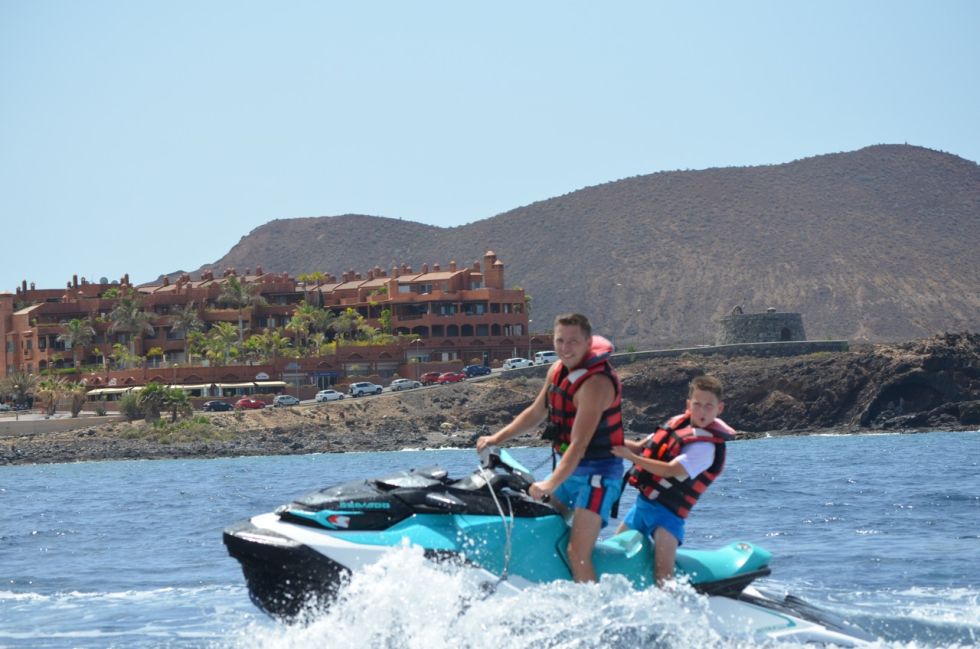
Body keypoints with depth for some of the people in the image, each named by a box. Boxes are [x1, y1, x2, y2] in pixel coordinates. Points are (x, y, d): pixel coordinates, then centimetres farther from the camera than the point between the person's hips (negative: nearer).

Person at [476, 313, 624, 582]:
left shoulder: (595, 382, -22)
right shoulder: (558, 370, 5)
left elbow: (579, 444, -29)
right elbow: (537, 412, 21)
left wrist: (551, 484, -37)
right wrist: (497, 438, 13)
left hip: (598, 472, -9)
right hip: (568, 469, 9)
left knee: (577, 555, -19)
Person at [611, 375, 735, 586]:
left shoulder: (706, 446, -18)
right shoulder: (678, 422, 6)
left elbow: (670, 470, -27)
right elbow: (643, 446, 17)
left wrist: (630, 456, -27)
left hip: (667, 512, -8)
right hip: (643, 502, 8)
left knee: (663, 575, -24)